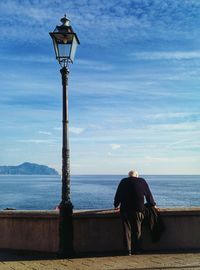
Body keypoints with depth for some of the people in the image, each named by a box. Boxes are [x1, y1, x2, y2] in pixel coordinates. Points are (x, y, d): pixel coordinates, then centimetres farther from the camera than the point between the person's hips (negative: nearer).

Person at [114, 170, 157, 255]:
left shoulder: (123, 181, 10)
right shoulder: (142, 181, 9)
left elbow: (118, 195, 16)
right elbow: (148, 195, 17)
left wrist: (116, 205, 29)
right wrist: (153, 204, 30)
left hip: (125, 209, 0)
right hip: (138, 209, 0)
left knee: (127, 230, 5)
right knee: (137, 230, 8)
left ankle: (128, 250, 4)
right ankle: (136, 250, 10)